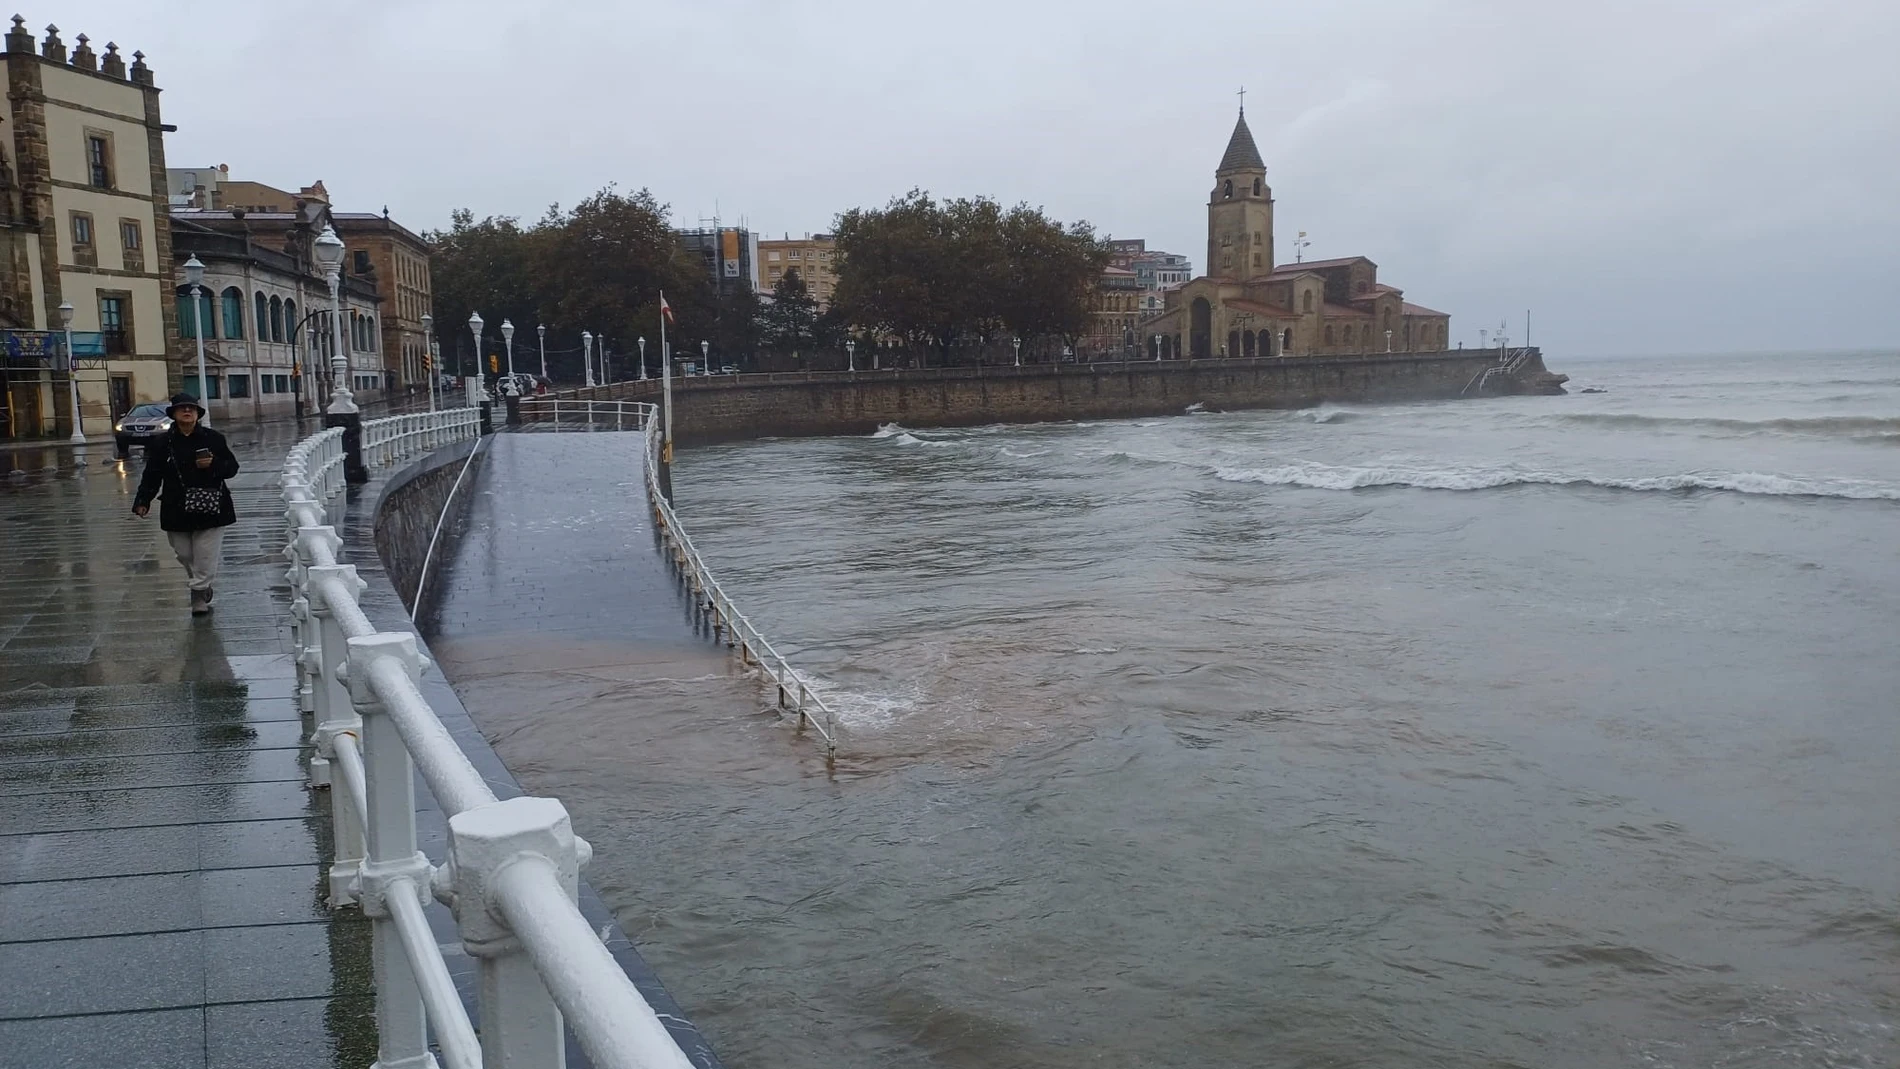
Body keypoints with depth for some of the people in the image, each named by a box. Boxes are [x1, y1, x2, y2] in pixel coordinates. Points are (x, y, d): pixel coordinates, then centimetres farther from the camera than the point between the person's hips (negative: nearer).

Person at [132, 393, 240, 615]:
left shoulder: (214, 438, 1)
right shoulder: (162, 443, 3)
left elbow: (232, 467, 4)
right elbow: (151, 476, 4)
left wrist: (213, 465, -15)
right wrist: (142, 501, -4)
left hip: (210, 509, -2)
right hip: (177, 511, 2)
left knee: (206, 556, -4)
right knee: (185, 555, 9)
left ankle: (199, 596, 6)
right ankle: (202, 588, 30)